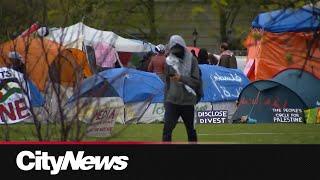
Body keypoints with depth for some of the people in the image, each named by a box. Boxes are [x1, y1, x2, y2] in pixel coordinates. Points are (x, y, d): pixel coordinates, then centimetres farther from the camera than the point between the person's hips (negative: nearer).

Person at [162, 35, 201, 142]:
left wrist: (181, 78, -24)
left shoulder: (191, 60, -4)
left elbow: (196, 82, -10)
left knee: (190, 130, 14)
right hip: (172, 101, 1)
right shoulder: (169, 61, 4)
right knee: (167, 129, -12)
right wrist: (166, 99, 11)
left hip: (188, 102, -1)